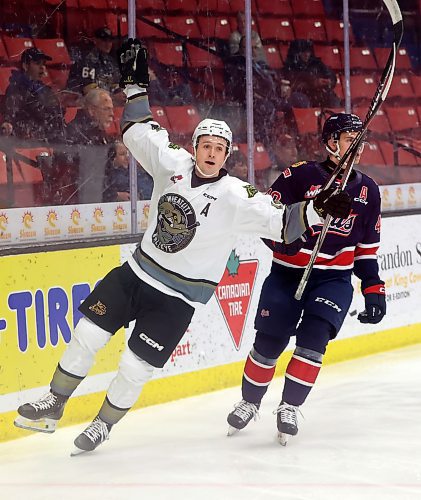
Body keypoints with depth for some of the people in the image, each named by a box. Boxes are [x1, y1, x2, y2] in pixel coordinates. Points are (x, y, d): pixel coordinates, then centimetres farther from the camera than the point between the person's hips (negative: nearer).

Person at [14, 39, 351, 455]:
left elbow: (280, 221, -20)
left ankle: (104, 424, 22)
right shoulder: (172, 163, -4)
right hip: (137, 271, 4)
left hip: (178, 296, -4)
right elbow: (139, 132, 7)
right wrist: (135, 83, 3)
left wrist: (318, 210, -35)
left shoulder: (235, 198, -15)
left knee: (135, 367, -3)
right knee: (87, 334, 1)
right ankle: (53, 404, 19)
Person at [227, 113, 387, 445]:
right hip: (286, 274, -2)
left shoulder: (368, 190, 5)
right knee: (268, 343, 1)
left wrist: (374, 288, 7)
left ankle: (290, 408, 1)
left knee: (313, 339, -16)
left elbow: (367, 246, 12)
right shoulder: (301, 175, -9)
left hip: (334, 279, 2)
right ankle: (249, 403, 25)